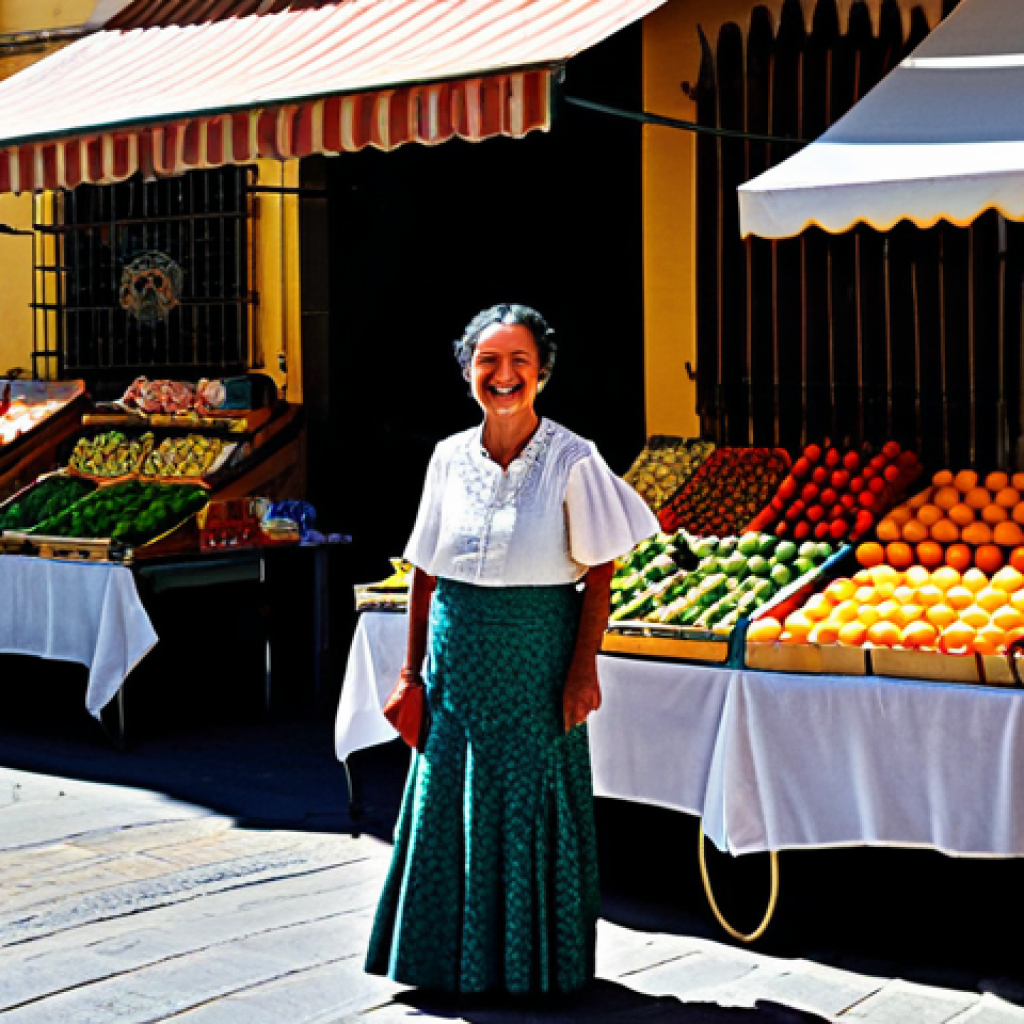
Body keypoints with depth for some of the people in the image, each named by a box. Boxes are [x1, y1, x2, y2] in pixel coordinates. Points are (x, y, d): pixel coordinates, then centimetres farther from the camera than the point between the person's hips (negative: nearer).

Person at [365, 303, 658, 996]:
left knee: (530, 806, 3)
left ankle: (533, 962, 17)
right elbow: (425, 571, 8)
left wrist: (583, 667, -12)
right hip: (459, 659, 4)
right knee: (448, 805, 8)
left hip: (537, 660, -4)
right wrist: (413, 669, 6)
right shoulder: (451, 458, 4)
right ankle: (456, 956, 23)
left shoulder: (572, 461, -7)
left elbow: (599, 573, -6)